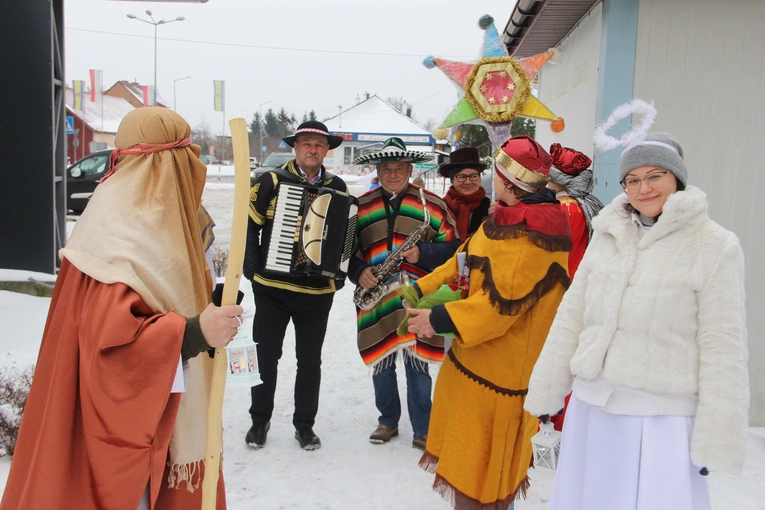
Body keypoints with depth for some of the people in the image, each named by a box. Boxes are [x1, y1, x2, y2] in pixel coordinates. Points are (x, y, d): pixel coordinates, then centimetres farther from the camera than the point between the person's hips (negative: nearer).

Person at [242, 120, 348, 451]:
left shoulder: (338, 189, 4)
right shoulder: (272, 182, -2)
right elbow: (248, 225, 0)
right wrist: (252, 269, -7)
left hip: (318, 292, 1)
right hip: (272, 288, -1)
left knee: (310, 360, 11)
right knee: (266, 356, 9)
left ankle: (305, 424, 27)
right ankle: (260, 420, 28)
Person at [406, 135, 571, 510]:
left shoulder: (531, 236, -26)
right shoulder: (507, 217, 7)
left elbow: (501, 302, -29)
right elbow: (466, 260, 13)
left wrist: (441, 319, -25)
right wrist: (423, 287, 8)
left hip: (500, 365, -10)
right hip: (475, 354, 10)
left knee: (480, 464, 5)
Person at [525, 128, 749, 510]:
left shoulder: (716, 247, -6)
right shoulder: (606, 236, 6)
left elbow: (722, 348, -7)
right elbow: (571, 318, 9)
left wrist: (715, 439, -7)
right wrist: (546, 391, 11)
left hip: (662, 420, -4)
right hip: (591, 409, 4)